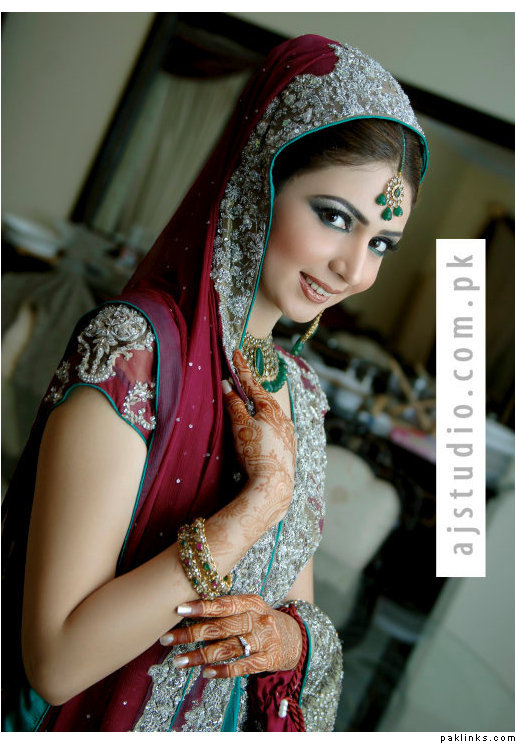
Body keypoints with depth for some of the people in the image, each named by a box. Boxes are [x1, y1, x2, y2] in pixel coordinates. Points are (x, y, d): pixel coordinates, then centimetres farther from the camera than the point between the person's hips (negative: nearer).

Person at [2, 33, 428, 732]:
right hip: (105, 723, -5)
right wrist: (263, 498, -28)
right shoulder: (133, 349, -24)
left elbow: (301, 605, 4)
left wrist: (292, 638, -17)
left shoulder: (299, 390, -4)